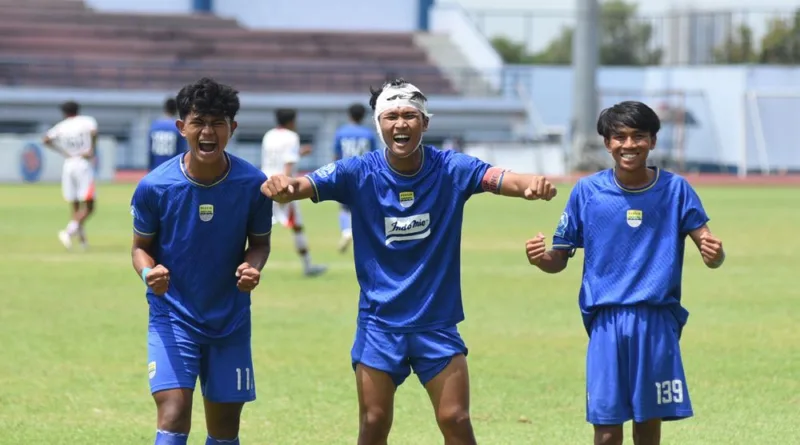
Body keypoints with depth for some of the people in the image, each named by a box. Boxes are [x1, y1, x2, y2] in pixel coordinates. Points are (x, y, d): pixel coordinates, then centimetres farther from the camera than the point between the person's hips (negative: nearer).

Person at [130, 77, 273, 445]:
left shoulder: (252, 184, -11)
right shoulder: (155, 186, -14)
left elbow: (260, 242, 4)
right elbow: (141, 246, 0)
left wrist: (252, 267, -19)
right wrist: (148, 272, -23)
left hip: (231, 320, 2)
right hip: (173, 316, -2)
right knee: (173, 415, -20)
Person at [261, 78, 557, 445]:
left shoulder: (451, 169, -7)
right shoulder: (359, 174, -9)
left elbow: (502, 179, -22)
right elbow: (304, 186, -22)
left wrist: (533, 185, -45)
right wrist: (282, 186, -46)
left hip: (437, 323, 0)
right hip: (379, 322, 0)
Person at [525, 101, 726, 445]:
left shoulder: (675, 190, 2)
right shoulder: (588, 191, 2)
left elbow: (711, 254, -1)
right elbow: (559, 259, 6)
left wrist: (714, 254, -25)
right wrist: (540, 258, -16)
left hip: (657, 322, 0)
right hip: (607, 322, 0)